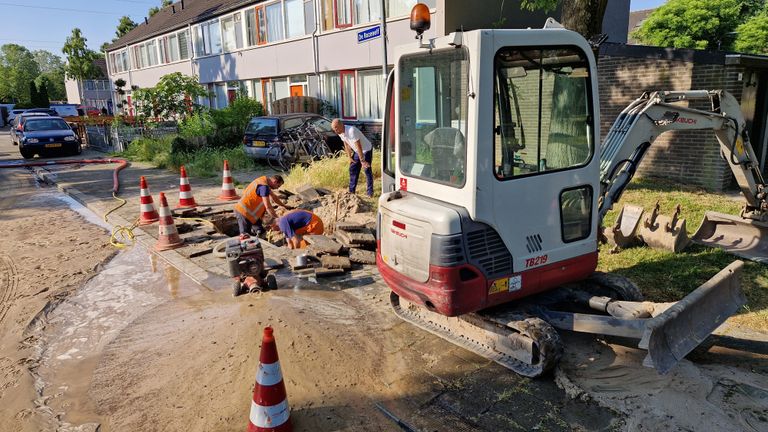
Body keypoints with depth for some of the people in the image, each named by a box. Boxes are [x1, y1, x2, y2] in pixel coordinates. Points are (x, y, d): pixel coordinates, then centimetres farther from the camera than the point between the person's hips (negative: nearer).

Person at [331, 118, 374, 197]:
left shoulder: (351, 131, -35)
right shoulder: (340, 133, -9)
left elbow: (358, 147, -32)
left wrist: (362, 161, -27)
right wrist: (350, 157, 8)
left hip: (366, 150, -8)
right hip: (357, 151, 8)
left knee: (367, 170, -7)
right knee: (353, 169, 9)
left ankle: (370, 192, 1)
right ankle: (351, 191, 17)